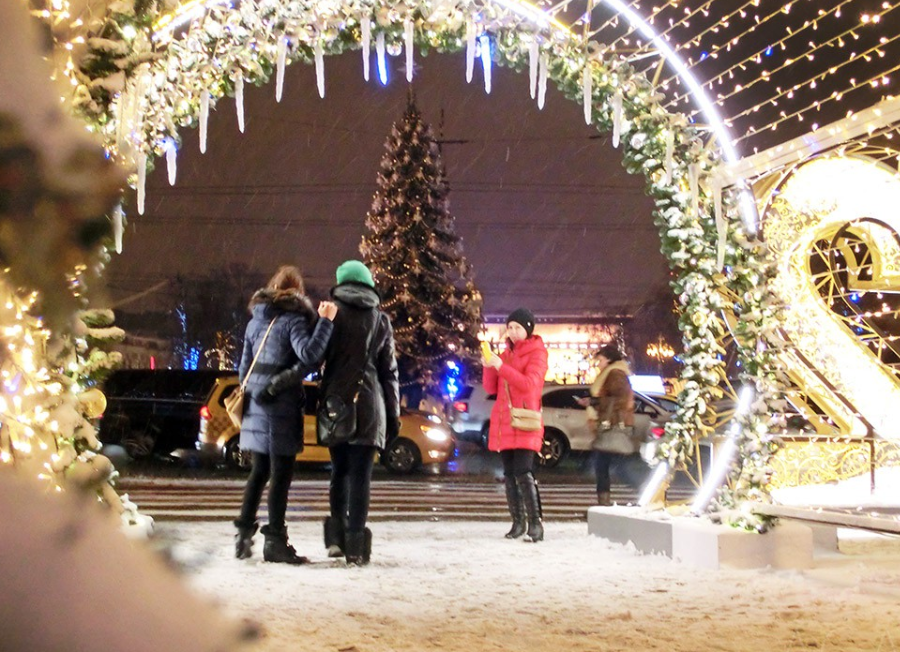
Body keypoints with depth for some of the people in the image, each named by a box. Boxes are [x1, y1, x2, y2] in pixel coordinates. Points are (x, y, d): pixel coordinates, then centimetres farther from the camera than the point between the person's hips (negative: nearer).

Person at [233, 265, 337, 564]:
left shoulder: (256, 321, 14)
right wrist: (325, 321, -21)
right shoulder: (294, 319, -8)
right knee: (281, 472, -3)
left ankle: (244, 534, 16)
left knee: (260, 470, 16)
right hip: (282, 404, -7)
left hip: (257, 402, 7)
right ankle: (274, 541, -3)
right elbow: (309, 354, -24)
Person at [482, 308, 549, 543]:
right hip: (503, 422, 7)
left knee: (523, 473, -16)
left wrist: (501, 367, -22)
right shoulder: (506, 353, 18)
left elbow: (529, 384, -17)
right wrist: (488, 367, -5)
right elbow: (491, 388, 14)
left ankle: (535, 524, -15)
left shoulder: (536, 353, 0)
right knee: (509, 474, 5)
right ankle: (518, 523, 11)